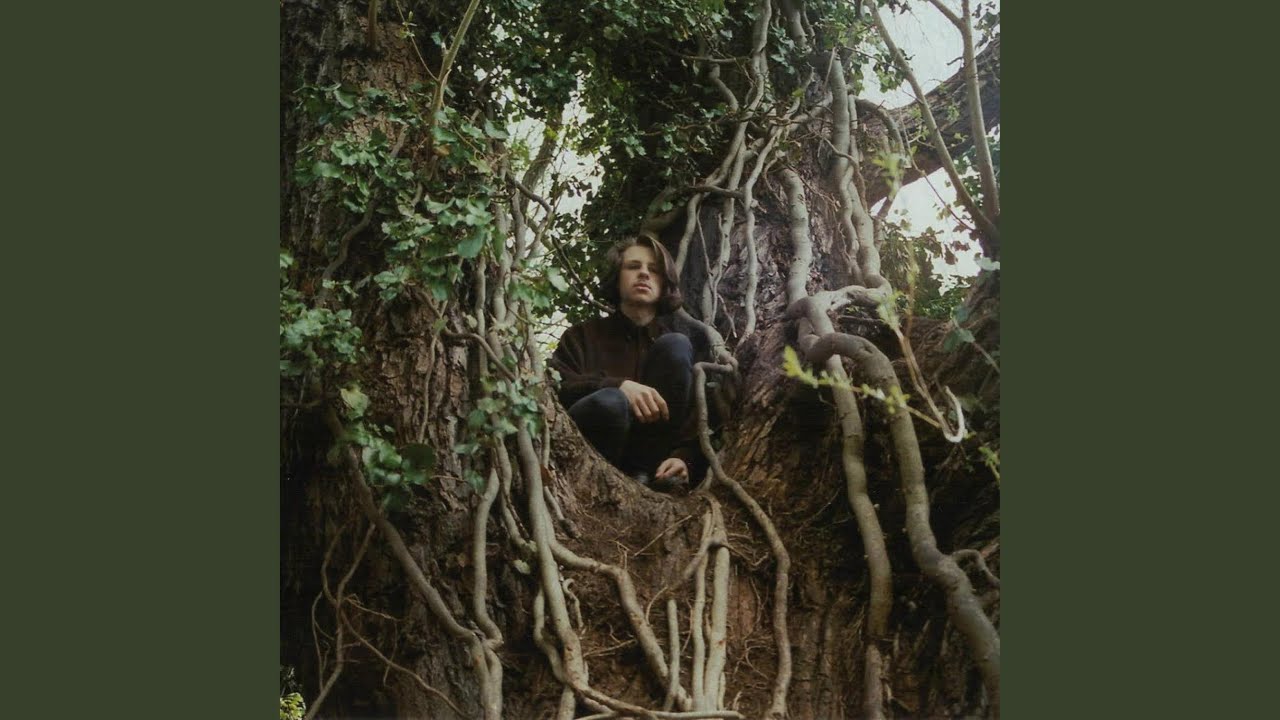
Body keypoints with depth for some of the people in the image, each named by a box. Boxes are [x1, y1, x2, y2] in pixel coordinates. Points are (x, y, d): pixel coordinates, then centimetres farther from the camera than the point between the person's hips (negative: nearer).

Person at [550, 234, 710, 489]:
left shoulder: (688, 336, 13)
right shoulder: (583, 336, 13)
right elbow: (553, 389, -5)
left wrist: (684, 458, -18)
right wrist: (619, 385, -23)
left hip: (657, 456, 2)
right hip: (594, 457, -2)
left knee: (675, 346, -15)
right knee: (609, 402, -35)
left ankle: (645, 471, -20)